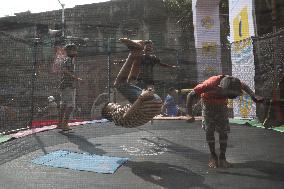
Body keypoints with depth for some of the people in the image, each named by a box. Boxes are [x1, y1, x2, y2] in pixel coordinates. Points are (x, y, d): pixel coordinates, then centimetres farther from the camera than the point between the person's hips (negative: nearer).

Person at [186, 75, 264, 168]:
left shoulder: (234, 83, -28)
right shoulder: (210, 84, -40)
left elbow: (244, 86, 0)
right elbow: (190, 95, -33)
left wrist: (253, 96, -17)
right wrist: (190, 114, -40)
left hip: (221, 105, 3)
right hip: (208, 105, -2)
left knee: (223, 132, -4)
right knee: (209, 131, -7)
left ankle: (222, 158, 7)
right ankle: (213, 156, 10)